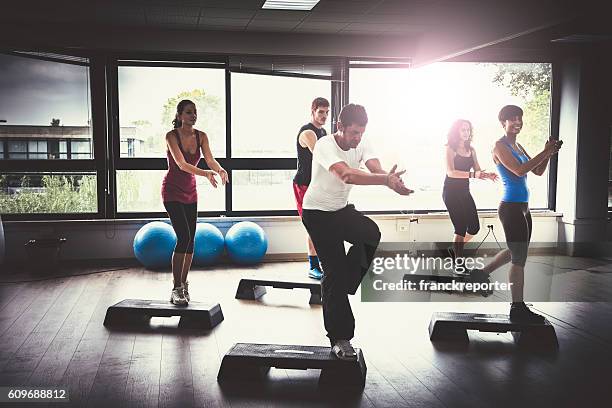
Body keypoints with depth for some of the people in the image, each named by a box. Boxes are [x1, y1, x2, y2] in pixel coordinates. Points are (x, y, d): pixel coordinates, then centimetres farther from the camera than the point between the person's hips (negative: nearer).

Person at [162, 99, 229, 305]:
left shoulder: (201, 136, -1)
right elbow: (181, 164, -29)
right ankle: (176, 289, -12)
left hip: (190, 192, 6)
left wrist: (220, 169, -36)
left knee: (190, 240, 6)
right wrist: (206, 174, -45)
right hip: (172, 191, -6)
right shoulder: (171, 136, -17)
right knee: (183, 237, -18)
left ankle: (183, 283, 22)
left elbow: (210, 159, -13)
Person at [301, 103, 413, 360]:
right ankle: (339, 339, 1)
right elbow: (347, 175, -42)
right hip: (318, 213, -6)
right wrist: (387, 180, -54)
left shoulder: (361, 145, -4)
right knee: (334, 272, -9)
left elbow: (377, 169, -23)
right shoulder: (325, 146, -25)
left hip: (342, 209, 6)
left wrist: (392, 180, -48)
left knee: (371, 235, -24)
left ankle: (335, 288, -1)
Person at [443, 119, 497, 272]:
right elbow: (450, 172, -22)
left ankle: (455, 249, 27)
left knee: (474, 227, 4)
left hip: (464, 192, 6)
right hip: (451, 192, -6)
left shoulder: (471, 150, 9)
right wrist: (473, 175, -32)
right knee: (461, 228, -8)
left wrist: (487, 175, -17)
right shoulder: (450, 149, -9)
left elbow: (477, 170, 6)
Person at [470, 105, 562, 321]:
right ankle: (518, 308, 6)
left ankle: (482, 273, 37)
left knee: (516, 252, 22)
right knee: (519, 259, -3)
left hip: (522, 208, 9)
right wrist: (545, 152, -19)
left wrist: (548, 153, 0)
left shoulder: (518, 146, 16)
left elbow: (538, 172, 16)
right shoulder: (500, 146, -10)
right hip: (511, 208, -9)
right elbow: (519, 170, -23)